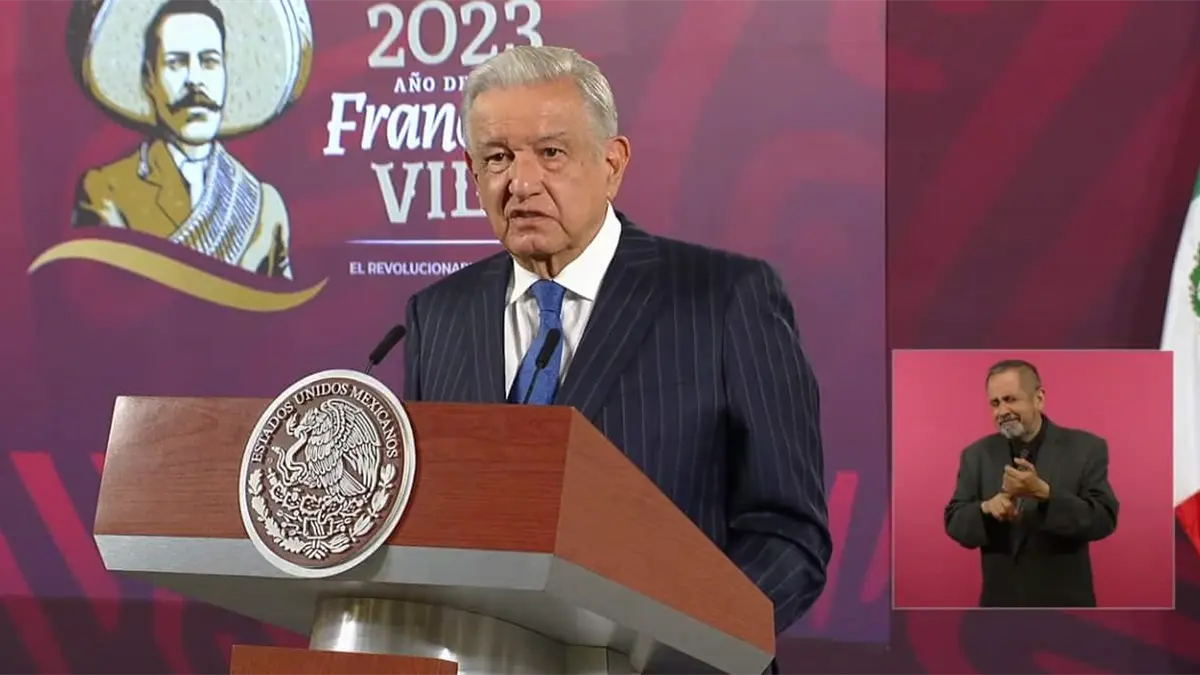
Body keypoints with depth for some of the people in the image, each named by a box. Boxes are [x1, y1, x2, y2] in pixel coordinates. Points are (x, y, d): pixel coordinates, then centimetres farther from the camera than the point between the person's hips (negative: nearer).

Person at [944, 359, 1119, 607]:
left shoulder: (1085, 448, -4)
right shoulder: (978, 455, 5)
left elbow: (1104, 519, -13)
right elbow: (955, 524, 2)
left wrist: (1043, 492, -27)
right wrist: (986, 508, -21)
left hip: (1065, 606, -2)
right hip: (1001, 605, 2)